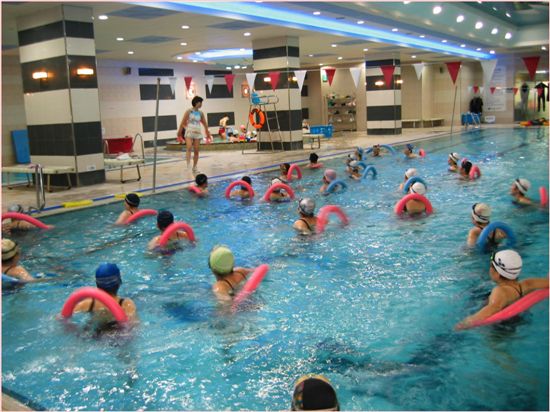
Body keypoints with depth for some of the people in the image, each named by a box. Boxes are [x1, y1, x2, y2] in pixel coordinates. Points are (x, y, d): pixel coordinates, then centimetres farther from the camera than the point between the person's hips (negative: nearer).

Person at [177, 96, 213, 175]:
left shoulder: (201, 113, 9)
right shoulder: (189, 111, -2)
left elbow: (205, 124, 16)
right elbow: (183, 122, -1)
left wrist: (208, 133, 17)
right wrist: (179, 132, 0)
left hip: (197, 133, 4)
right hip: (189, 132, -4)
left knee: (196, 151, 3)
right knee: (189, 148, -23)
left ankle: (194, 167, 12)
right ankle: (188, 165, -27)